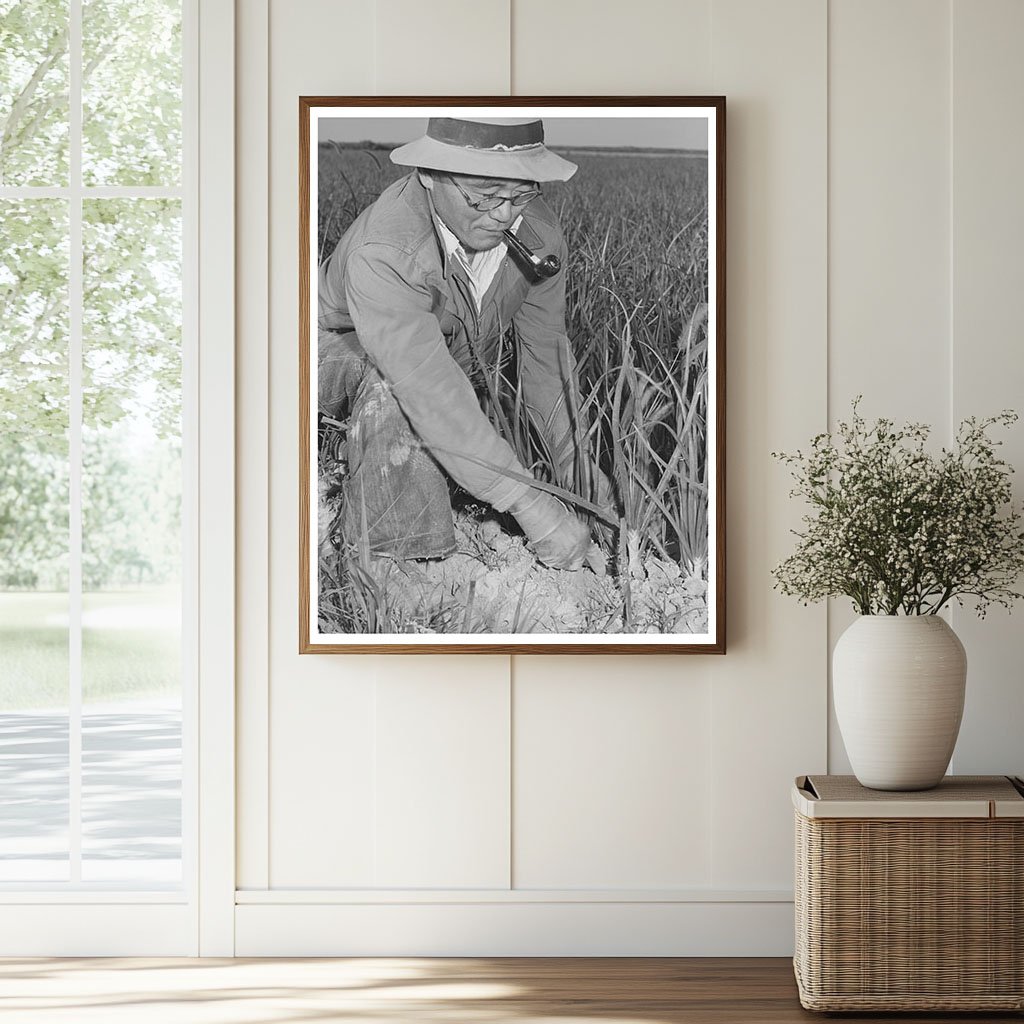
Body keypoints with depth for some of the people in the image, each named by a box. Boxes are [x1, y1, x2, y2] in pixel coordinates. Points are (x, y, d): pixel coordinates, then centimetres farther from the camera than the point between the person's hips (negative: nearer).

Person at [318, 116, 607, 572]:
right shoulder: (381, 253, -41)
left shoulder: (538, 232, -21)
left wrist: (577, 470, -16)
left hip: (461, 359, 7)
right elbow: (431, 392, -46)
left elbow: (547, 355, -10)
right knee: (392, 387, -37)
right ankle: (390, 556, -28)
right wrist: (527, 501, -49)